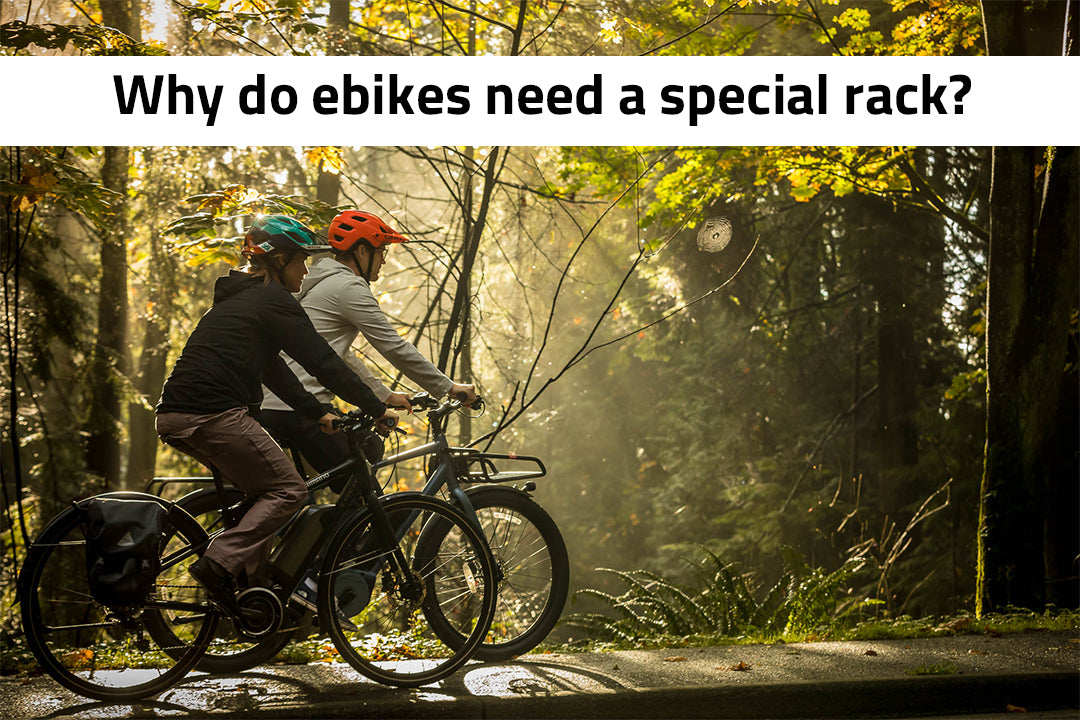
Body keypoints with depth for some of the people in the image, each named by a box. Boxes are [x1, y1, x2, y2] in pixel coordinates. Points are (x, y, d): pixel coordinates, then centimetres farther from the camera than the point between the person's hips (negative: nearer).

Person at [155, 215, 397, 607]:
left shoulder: (236, 298, 25)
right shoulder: (274, 300, -3)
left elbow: (272, 369, 28)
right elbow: (323, 362, -6)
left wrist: (318, 413, 26)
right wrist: (377, 409, 0)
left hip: (176, 415, 10)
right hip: (212, 414, -9)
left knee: (261, 483, 22)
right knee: (289, 490, 0)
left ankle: (253, 579, 17)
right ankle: (220, 563, -12)